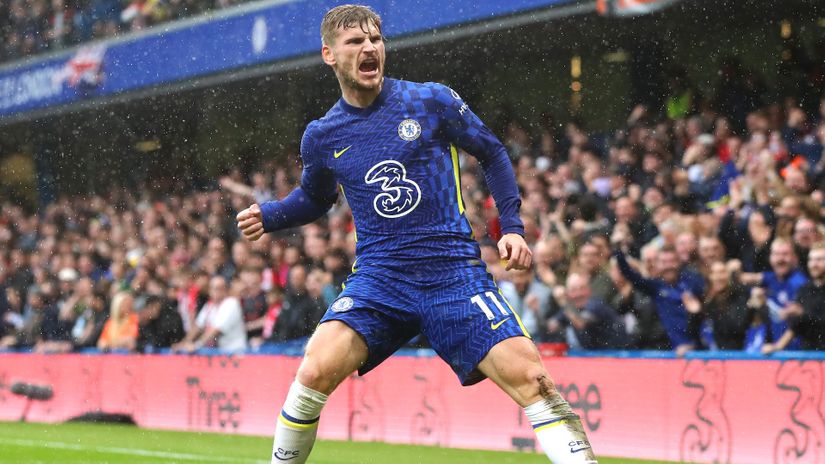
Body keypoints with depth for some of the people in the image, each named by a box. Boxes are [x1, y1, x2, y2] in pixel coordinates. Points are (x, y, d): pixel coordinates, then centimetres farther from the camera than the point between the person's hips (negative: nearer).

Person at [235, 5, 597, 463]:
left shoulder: (433, 101, 0)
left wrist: (512, 227, 2)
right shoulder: (322, 136, 7)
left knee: (529, 377, -16)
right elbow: (314, 198, 27)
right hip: (378, 277, 1)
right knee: (316, 370, -20)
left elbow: (492, 154, 12)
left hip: (455, 271, -1)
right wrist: (266, 217, 8)